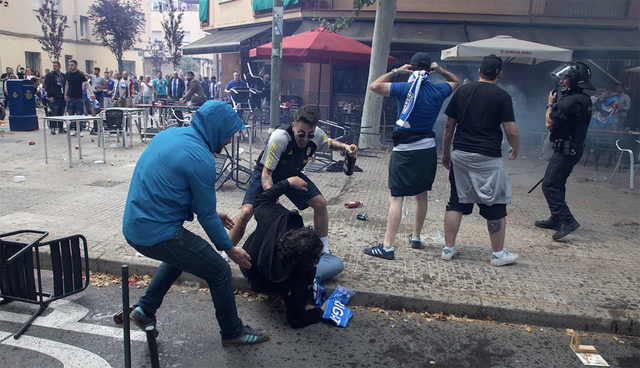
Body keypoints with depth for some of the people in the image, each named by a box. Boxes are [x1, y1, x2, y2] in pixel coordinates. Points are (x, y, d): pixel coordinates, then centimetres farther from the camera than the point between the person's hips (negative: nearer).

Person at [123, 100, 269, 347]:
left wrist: (211, 213, 22)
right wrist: (230, 249, 3)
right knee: (219, 271, 4)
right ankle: (232, 333, 22)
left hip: (132, 227, 9)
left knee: (180, 257, 34)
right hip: (158, 235, -9)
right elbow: (206, 215, -12)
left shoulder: (170, 134, 7)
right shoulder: (201, 159, -20)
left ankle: (145, 311, 38)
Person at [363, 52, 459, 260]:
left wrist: (396, 71, 2)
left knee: (396, 197, -6)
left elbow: (374, 86, -4)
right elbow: (455, 81, 25)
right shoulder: (438, 91, 3)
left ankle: (387, 247, -9)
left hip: (405, 150, -5)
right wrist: (441, 71, 13)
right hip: (428, 148, 5)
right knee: (422, 194, 18)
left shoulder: (404, 88, -10)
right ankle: (415, 237, 32)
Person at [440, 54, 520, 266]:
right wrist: (515, 150, 13)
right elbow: (512, 131, -7)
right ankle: (498, 254, 18)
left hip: (460, 155, 4)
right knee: (495, 206, 7)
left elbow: (449, 126, 8)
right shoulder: (502, 96, -4)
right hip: (488, 158, -4)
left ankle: (448, 249, 16)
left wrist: (445, 153, 17)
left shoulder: (462, 91, 7)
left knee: (456, 202, 11)